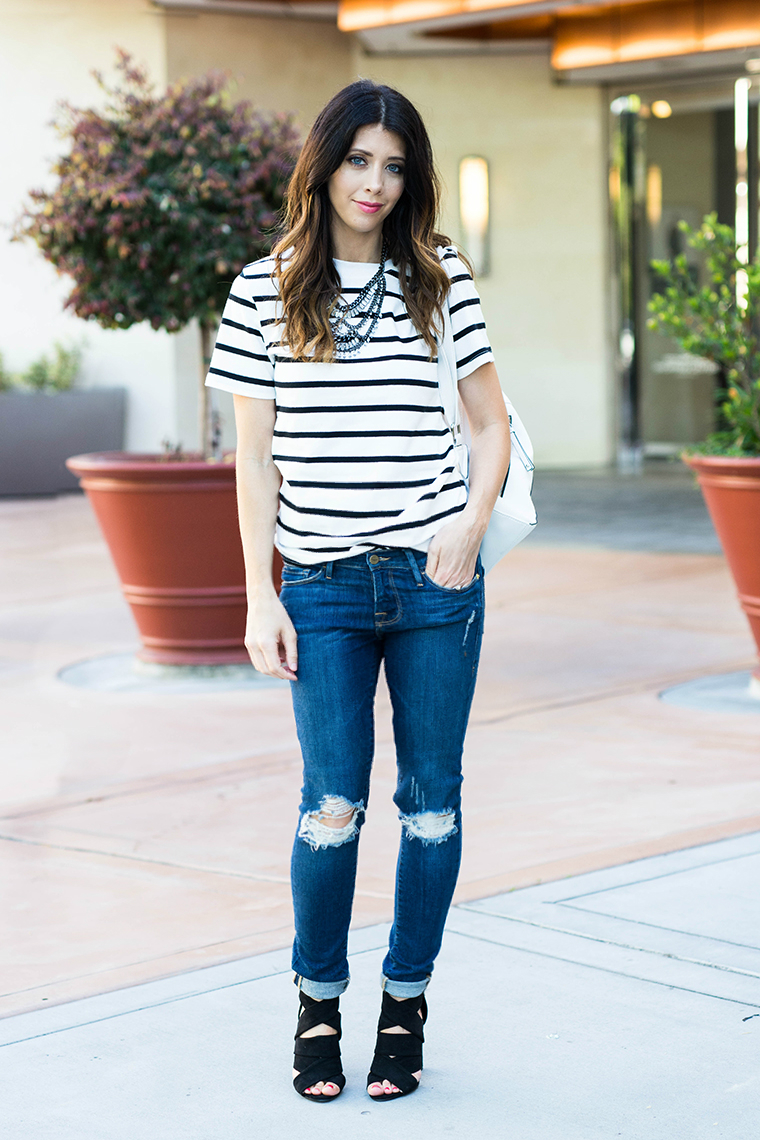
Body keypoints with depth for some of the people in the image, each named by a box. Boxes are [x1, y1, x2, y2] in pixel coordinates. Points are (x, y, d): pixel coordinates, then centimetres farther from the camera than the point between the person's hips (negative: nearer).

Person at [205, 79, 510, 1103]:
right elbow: (255, 457, 5)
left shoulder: (441, 281, 6)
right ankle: (318, 1002, 16)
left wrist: (473, 522, -6)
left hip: (436, 579, 1)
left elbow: (492, 425, 11)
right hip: (323, 585, -1)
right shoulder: (265, 294, 4)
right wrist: (260, 596, -1)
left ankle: (408, 1001, 20)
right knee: (334, 802, -3)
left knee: (432, 797, 6)